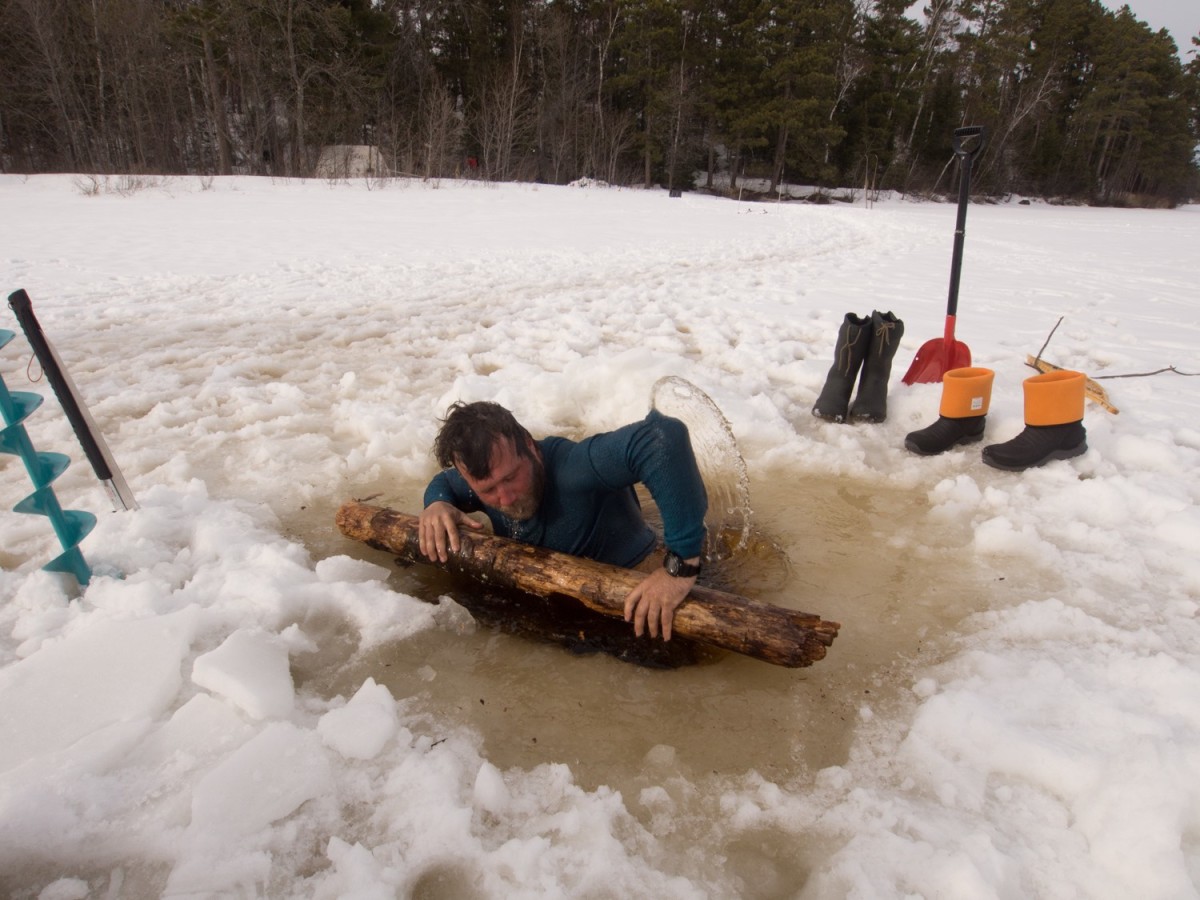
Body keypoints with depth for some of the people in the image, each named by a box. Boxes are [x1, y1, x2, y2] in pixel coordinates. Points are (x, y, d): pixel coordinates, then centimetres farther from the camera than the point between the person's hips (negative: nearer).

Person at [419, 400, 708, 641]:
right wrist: (436, 504, -16)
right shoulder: (485, 477, -15)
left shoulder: (573, 466, -40)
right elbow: (443, 481, 10)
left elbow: (663, 437, -57)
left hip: (628, 597, -6)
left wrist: (681, 564, -55)